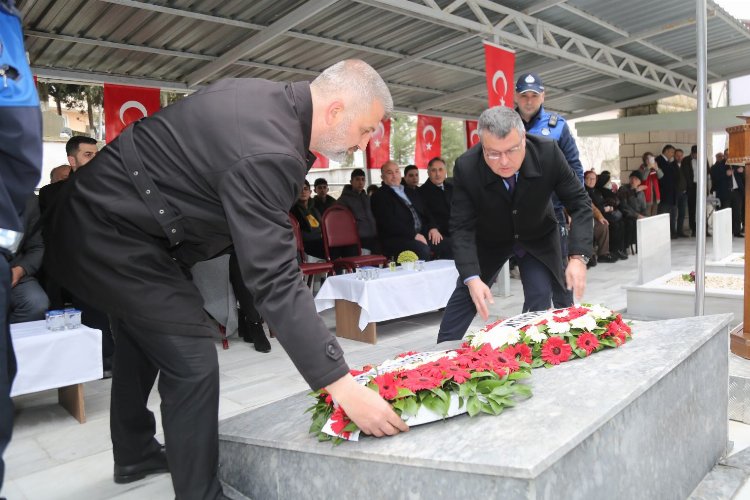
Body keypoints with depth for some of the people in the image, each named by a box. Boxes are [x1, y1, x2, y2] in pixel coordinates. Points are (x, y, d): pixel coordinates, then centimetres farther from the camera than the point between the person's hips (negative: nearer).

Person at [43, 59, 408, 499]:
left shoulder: (268, 96, -3)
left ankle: (135, 455, 44)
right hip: (111, 234, -11)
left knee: (143, 340, 23)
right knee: (191, 357, -12)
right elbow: (275, 283, -37)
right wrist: (344, 388, -35)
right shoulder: (266, 155, -33)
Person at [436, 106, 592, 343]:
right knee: (465, 293, -1)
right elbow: (462, 227, -25)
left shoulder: (548, 152, -29)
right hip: (489, 239, 0)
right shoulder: (466, 167, -31)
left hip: (538, 237, 1)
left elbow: (579, 203, -21)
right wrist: (472, 277, -37)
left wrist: (578, 256, -34)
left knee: (540, 297, -11)